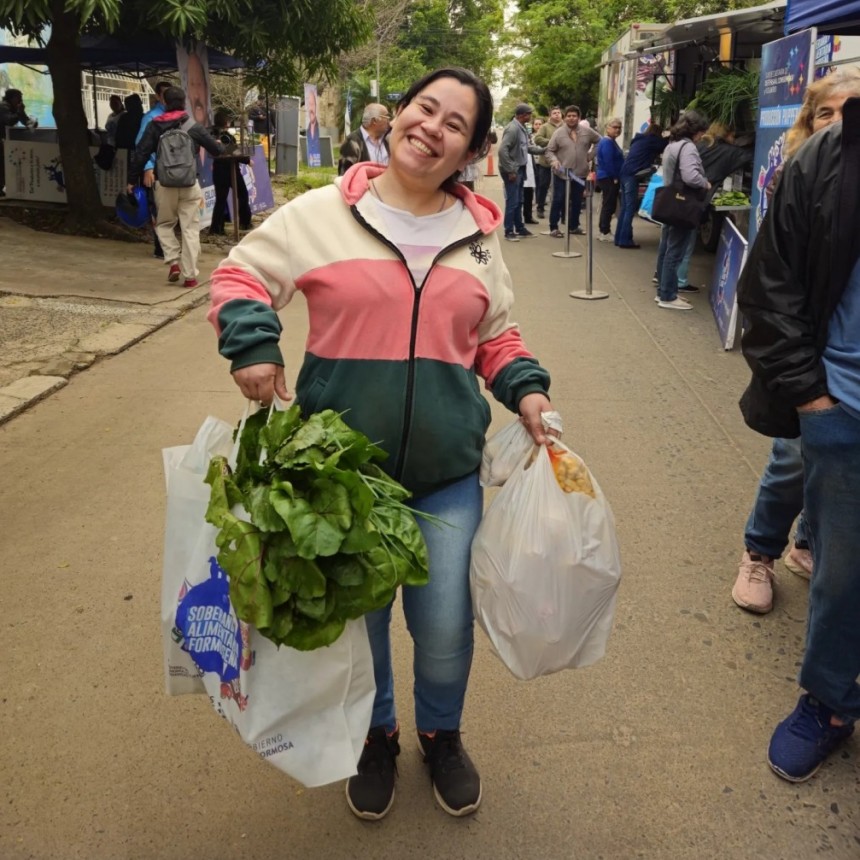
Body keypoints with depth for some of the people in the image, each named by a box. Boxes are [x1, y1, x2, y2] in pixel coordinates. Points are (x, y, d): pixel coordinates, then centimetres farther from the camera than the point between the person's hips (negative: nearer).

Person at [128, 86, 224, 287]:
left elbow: (140, 155, -1)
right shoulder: (194, 127, 1)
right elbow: (216, 150, 9)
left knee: (164, 224, 20)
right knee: (190, 229, 4)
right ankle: (190, 275, 2)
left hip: (164, 184, 1)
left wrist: (132, 180, 11)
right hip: (190, 184, 0)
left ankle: (174, 262, 3)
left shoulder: (154, 126, 2)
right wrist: (220, 145, 33)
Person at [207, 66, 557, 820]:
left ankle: (442, 734, 42)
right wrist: (252, 342, -15)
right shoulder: (321, 213, -4)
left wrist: (526, 388, -2)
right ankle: (378, 735, 44)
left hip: (447, 470, 2)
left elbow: (495, 339, 15)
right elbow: (240, 275, 2)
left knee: (446, 627, 10)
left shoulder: (477, 237, 6)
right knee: (357, 614, 15)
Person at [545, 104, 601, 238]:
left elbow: (599, 141, 17)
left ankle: (573, 226, 26)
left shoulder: (587, 131, 2)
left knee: (577, 201, 12)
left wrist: (591, 155, 9)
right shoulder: (559, 133, -4)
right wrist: (554, 160, -21)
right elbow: (549, 151, -2)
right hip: (561, 173, -3)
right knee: (558, 201, -2)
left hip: (580, 173, 3)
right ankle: (553, 228, 6)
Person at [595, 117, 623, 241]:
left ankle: (604, 231, 21)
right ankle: (605, 233, -1)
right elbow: (608, 162, -22)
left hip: (610, 178, 10)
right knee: (609, 205, -6)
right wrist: (615, 177, -18)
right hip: (608, 179, -10)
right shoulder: (607, 142, -16)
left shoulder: (612, 142, 16)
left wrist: (617, 178, 14)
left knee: (608, 205, 14)